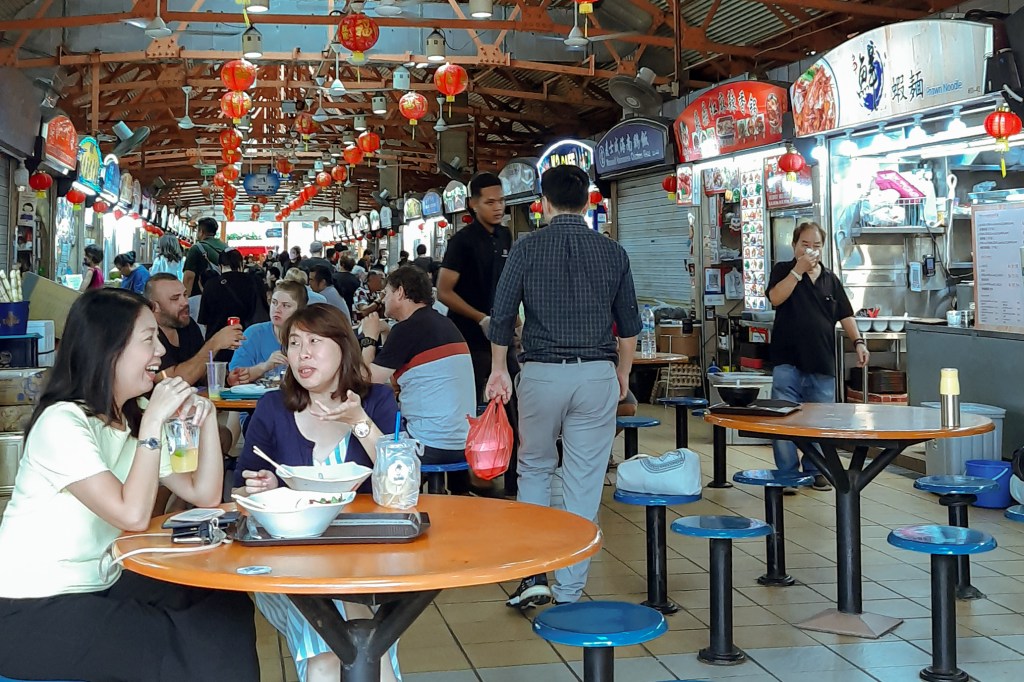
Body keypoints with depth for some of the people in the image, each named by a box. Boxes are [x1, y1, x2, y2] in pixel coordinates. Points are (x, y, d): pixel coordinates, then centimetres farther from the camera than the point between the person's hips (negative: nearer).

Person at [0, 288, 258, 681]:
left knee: (226, 607, -7)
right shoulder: (62, 423, -19)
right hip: (34, 610, -8)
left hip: (100, 587, 8)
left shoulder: (135, 419, 7)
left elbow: (204, 495, 3)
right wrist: (154, 422, -26)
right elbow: (134, 516, -28)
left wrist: (206, 418, -8)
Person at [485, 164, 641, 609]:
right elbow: (629, 325, 10)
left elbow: (502, 316, 1)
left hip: (541, 373, -1)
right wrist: (623, 372, 24)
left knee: (534, 468, 17)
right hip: (597, 375, 1)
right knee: (584, 482, 5)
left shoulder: (527, 248, -2)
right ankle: (569, 592, 10)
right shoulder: (612, 253, 3)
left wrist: (499, 370, 14)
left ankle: (533, 575, 10)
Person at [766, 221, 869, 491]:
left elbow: (845, 315, 14)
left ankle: (815, 471, 20)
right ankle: (787, 474, 5)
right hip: (788, 361, -3)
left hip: (822, 362, 3)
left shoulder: (830, 279, 14)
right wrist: (798, 270, -16)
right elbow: (775, 298, -14)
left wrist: (858, 342, 2)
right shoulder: (783, 271, 5)